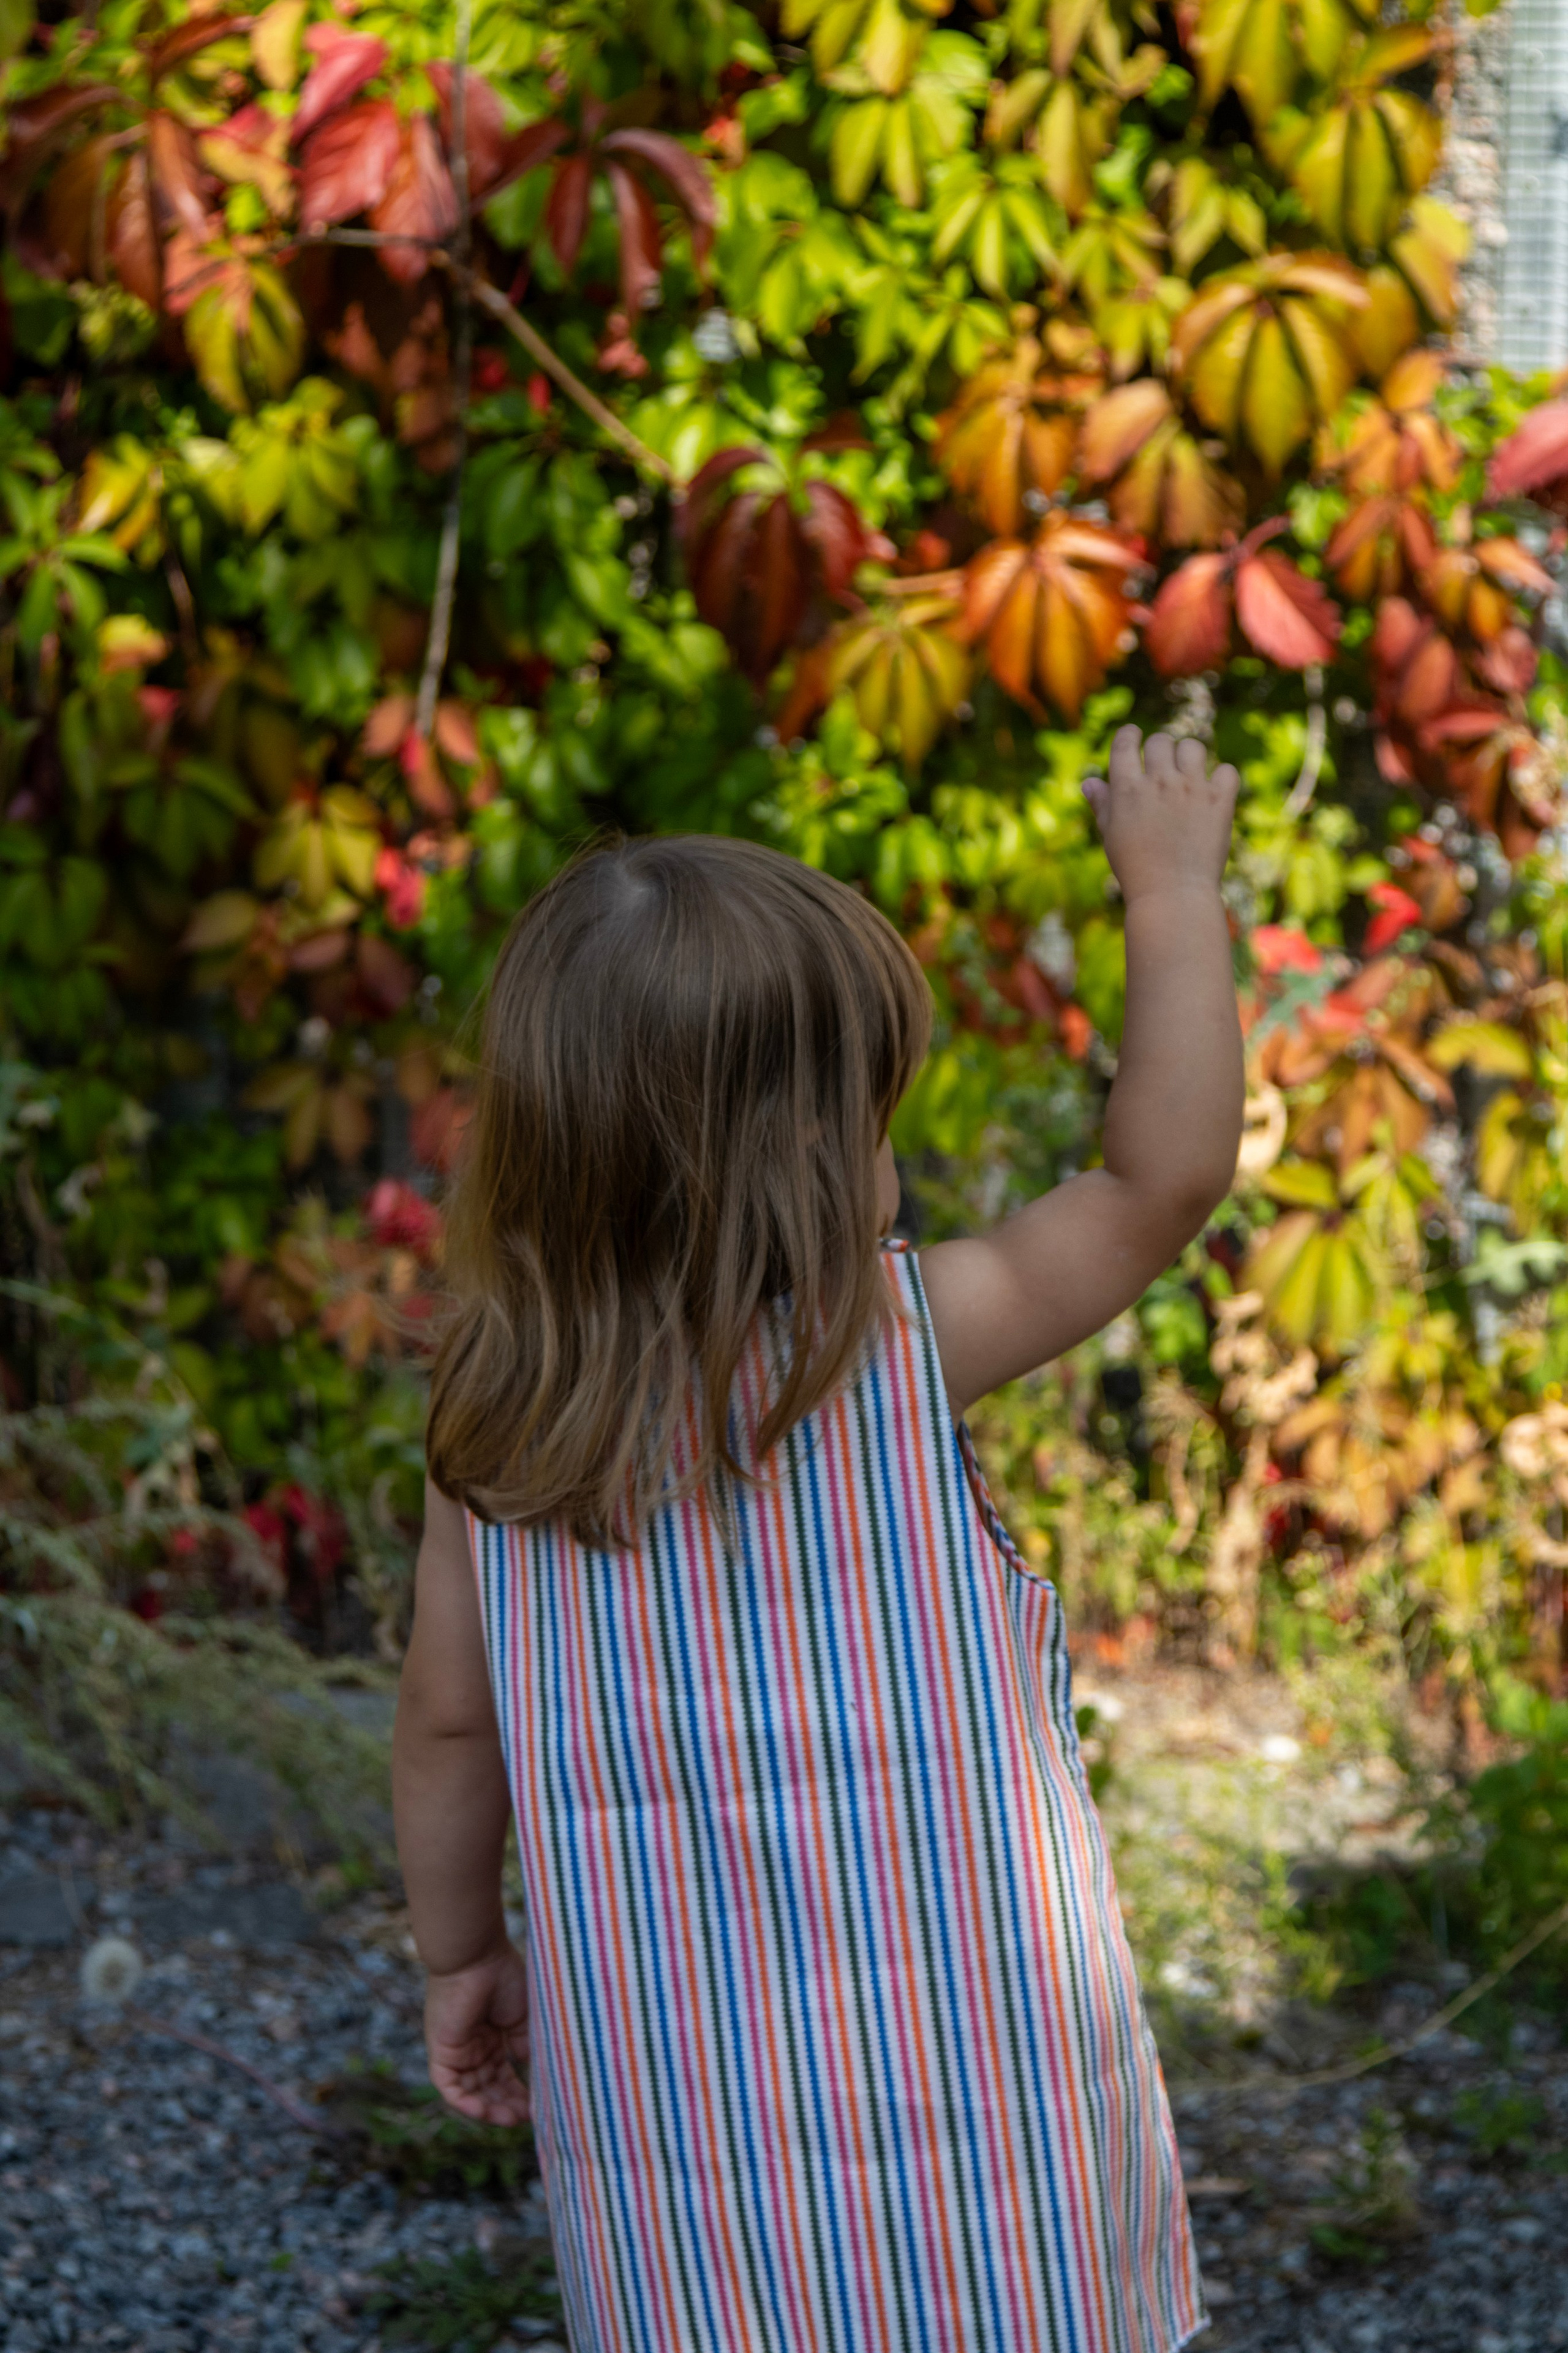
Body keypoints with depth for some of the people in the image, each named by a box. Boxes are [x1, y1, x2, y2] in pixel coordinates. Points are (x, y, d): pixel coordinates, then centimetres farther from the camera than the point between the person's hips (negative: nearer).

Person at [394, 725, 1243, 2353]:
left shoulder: (494, 1431, -4)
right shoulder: (905, 1345, -14)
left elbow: (445, 1729, 4)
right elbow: (1170, 1175, -7)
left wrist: (461, 1952, 20)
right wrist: (1173, 888, 4)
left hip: (666, 2085, 3)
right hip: (954, 2080, -3)